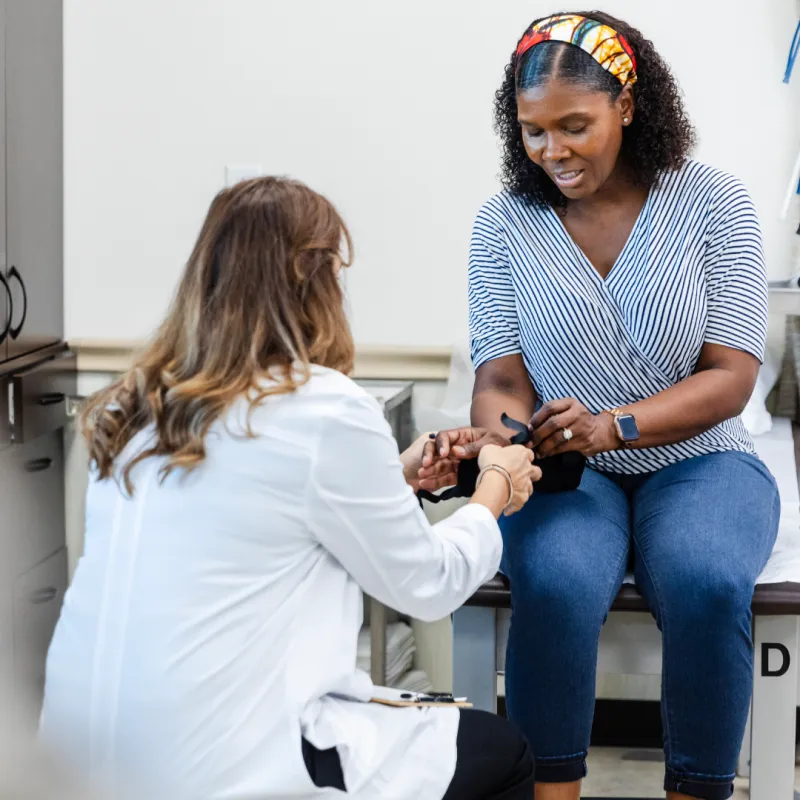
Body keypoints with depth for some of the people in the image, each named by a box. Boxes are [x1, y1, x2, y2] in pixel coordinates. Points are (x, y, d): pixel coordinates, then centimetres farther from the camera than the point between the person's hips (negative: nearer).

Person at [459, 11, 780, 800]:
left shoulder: (711, 202, -4)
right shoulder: (504, 223, 1)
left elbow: (730, 377, -8)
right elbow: (502, 378, -1)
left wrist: (613, 425, -26)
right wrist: (496, 441, -26)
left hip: (696, 459, -1)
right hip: (565, 469, 1)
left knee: (708, 584, -33)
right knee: (557, 582, -33)